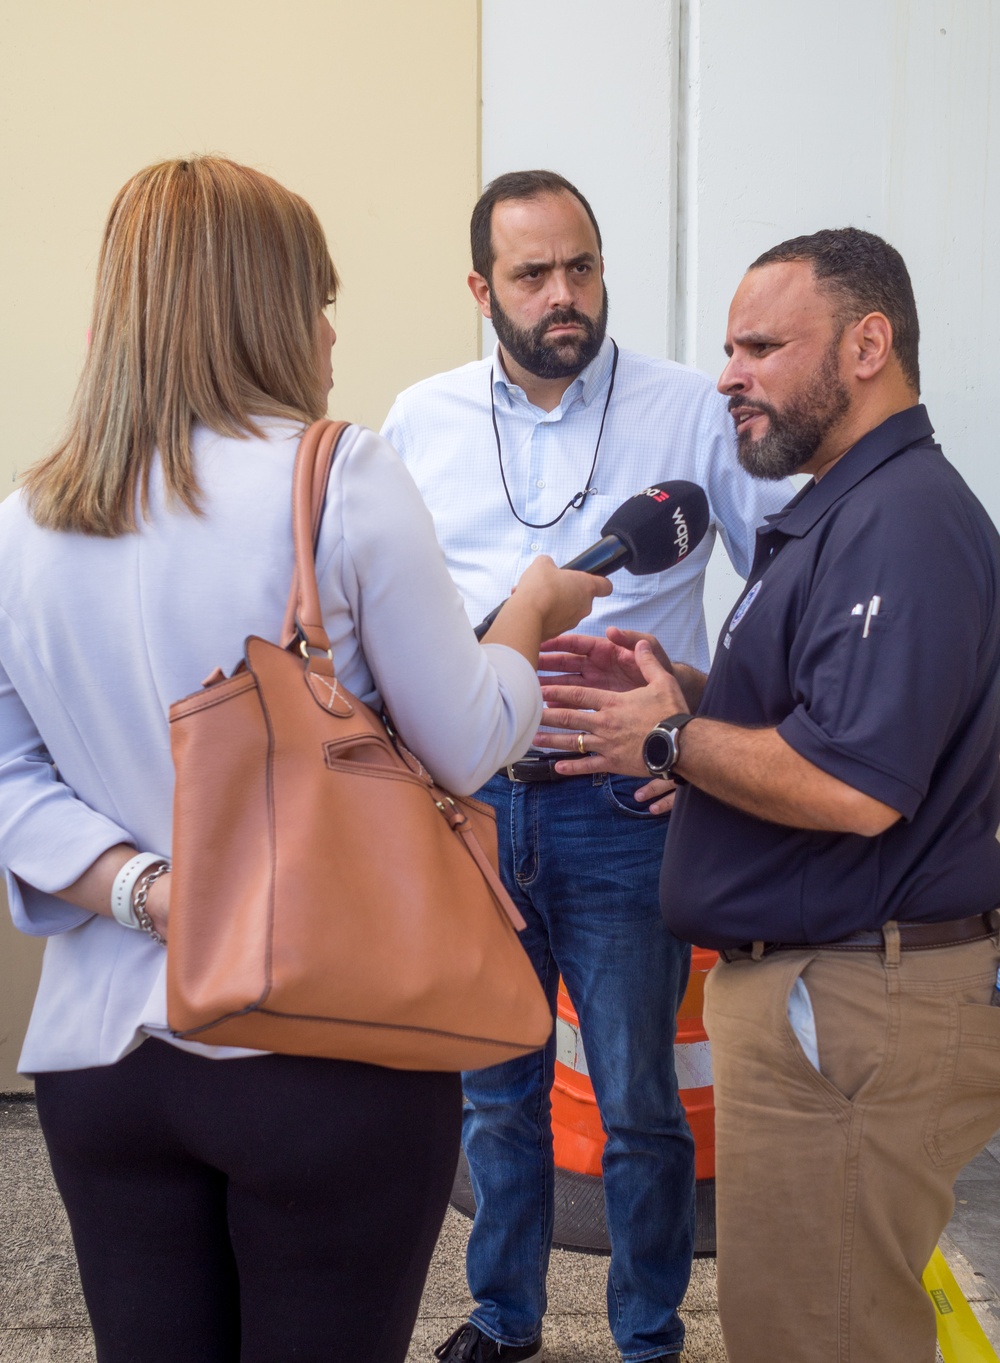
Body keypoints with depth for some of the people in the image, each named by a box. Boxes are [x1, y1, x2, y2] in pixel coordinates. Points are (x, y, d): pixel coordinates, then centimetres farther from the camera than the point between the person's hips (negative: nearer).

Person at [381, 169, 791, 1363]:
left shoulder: (690, 411, -4)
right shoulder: (420, 422, 5)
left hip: (623, 809, -3)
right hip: (472, 803, 3)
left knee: (638, 1103, 7)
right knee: (495, 1089, 17)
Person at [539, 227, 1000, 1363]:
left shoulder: (903, 523, -20)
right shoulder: (844, 510, 16)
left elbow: (850, 786, -29)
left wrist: (669, 740, -14)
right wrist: (682, 691, 8)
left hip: (852, 1008, -11)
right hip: (812, 990, 11)